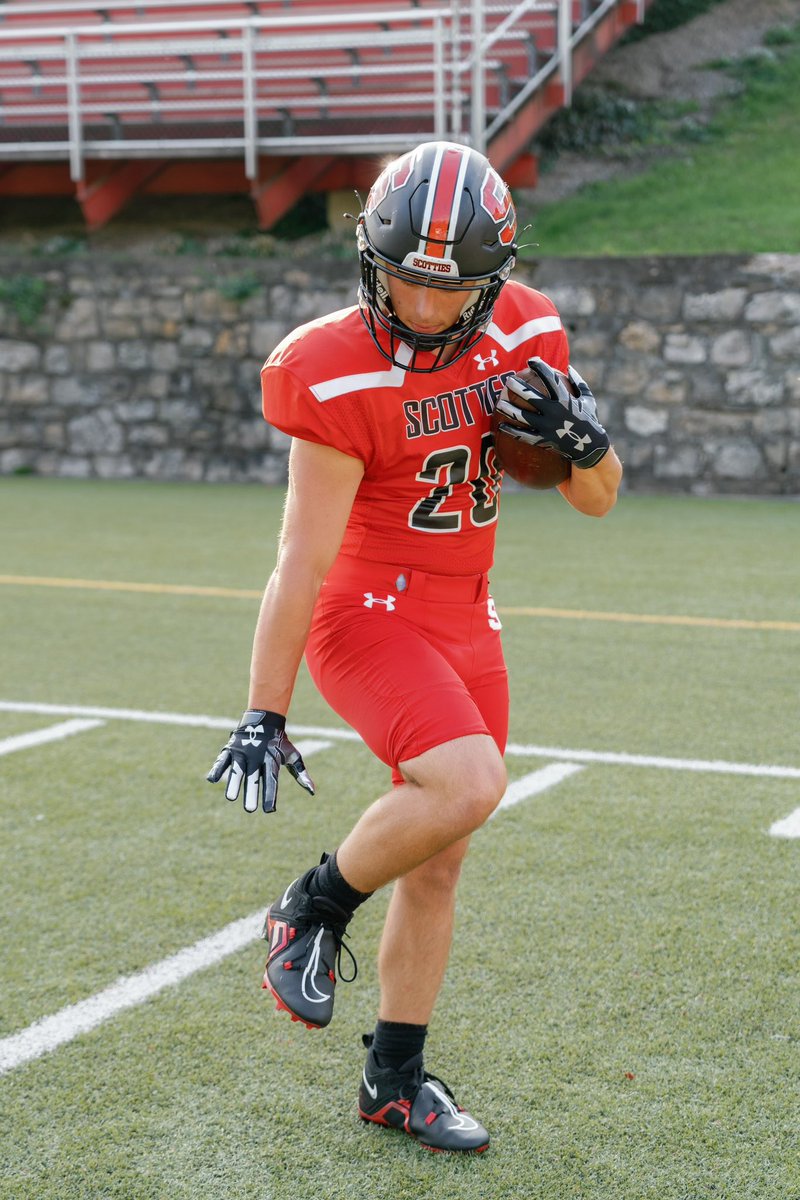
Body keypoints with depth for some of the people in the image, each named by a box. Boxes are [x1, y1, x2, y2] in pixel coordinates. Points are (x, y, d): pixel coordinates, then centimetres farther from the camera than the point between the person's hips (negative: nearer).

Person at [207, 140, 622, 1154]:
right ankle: (312, 909, -1)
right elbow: (303, 562, -17)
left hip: (465, 623, 6)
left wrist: (579, 435, -17)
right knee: (467, 786, -29)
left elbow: (598, 501, 5)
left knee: (437, 862, 10)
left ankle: (396, 1082, 26)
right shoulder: (341, 377, -19)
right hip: (369, 612, -6)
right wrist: (263, 713, -15)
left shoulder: (523, 335, -2)